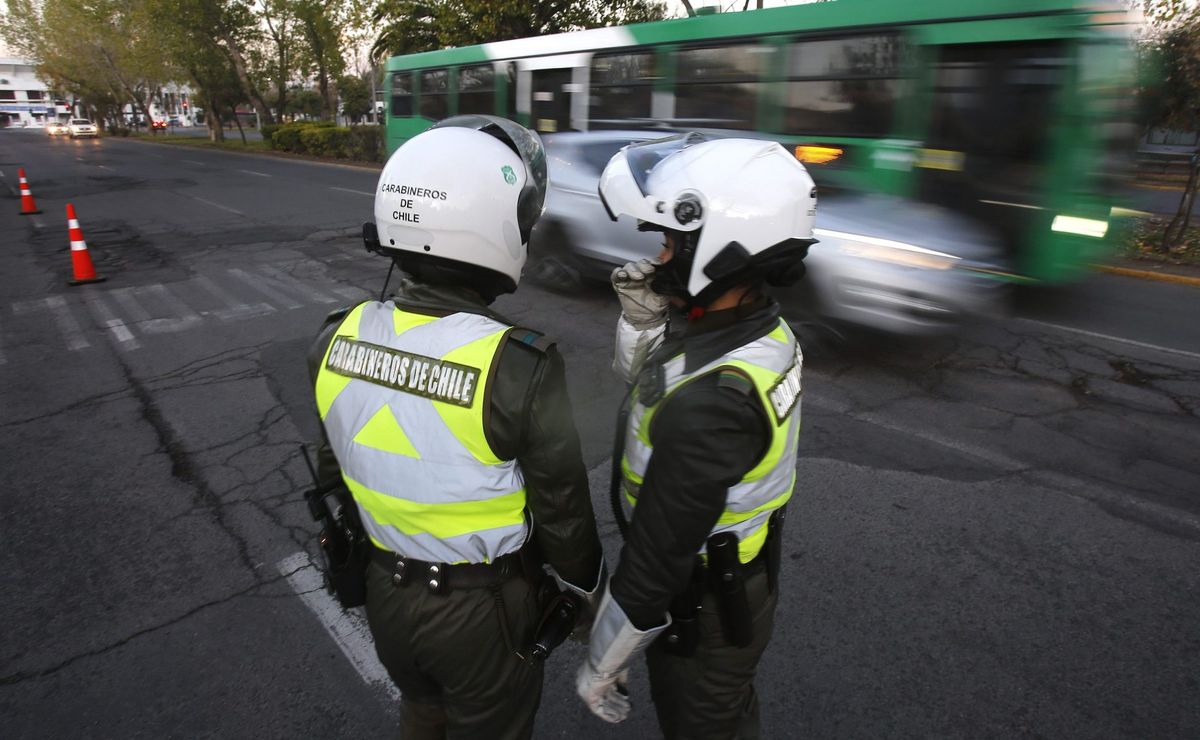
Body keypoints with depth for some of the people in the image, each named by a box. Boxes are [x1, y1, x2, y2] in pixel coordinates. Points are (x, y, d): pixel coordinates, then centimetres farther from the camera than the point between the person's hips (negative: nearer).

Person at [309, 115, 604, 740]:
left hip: (386, 592, 5)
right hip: (482, 609, -4)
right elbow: (561, 509, -16)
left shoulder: (338, 340, -13)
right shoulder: (519, 369, -30)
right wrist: (586, 584, 4)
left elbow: (333, 473, 2)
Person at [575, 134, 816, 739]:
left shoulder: (708, 403, -39)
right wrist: (642, 317, -13)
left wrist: (600, 667, -14)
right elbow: (644, 382, 6)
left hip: (701, 616, -7)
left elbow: (653, 564, -29)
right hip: (747, 582, 7)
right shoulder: (767, 333, -11)